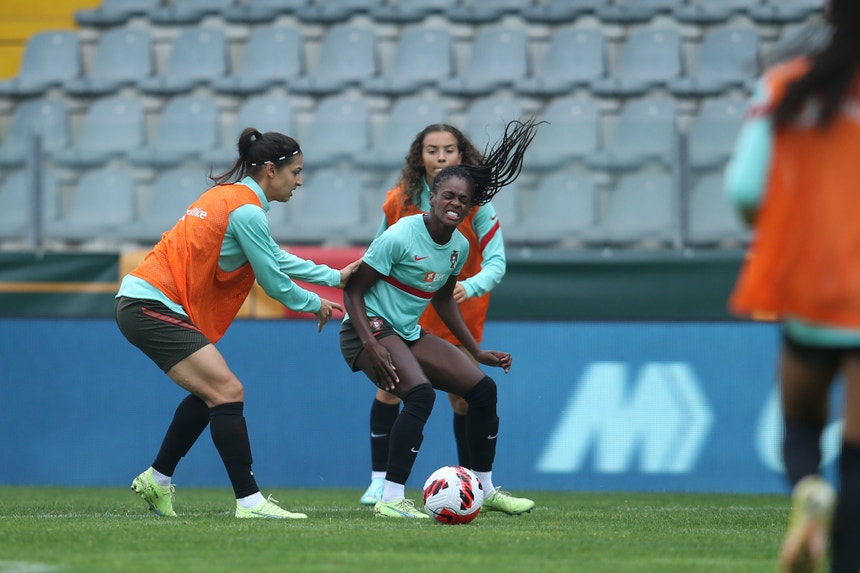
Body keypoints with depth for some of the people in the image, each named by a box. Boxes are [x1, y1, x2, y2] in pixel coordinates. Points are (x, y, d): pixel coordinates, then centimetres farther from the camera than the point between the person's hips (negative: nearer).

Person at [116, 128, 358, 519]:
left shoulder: (231, 195, 15)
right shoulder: (247, 211, -15)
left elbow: (275, 258, 27)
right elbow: (273, 281, -9)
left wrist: (334, 277, 29)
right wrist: (313, 304, 9)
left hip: (142, 303, 11)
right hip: (151, 308, -11)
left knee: (211, 394, 20)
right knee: (228, 392, -14)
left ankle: (156, 481, 31)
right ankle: (250, 501, -15)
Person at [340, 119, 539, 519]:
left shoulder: (459, 247, 4)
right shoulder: (401, 237, -20)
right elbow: (353, 289, -17)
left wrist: (477, 351, 19)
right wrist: (370, 345, -27)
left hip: (409, 333, 9)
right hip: (370, 329, -9)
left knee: (483, 388, 5)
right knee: (420, 393, -31)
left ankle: (484, 489, 20)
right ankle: (390, 499, -29)